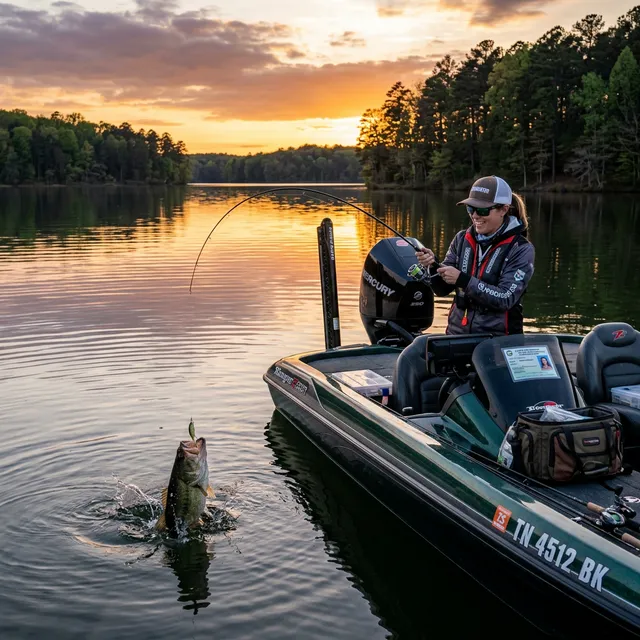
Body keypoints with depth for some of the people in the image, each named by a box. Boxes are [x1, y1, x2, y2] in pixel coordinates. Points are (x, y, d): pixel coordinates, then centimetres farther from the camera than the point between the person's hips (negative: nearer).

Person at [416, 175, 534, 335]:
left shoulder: (521, 249, -4)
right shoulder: (462, 239, 7)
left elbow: (505, 299, -13)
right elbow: (442, 289, 10)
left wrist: (463, 280, -20)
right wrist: (434, 265, -9)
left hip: (497, 340, -3)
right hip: (457, 333, 4)